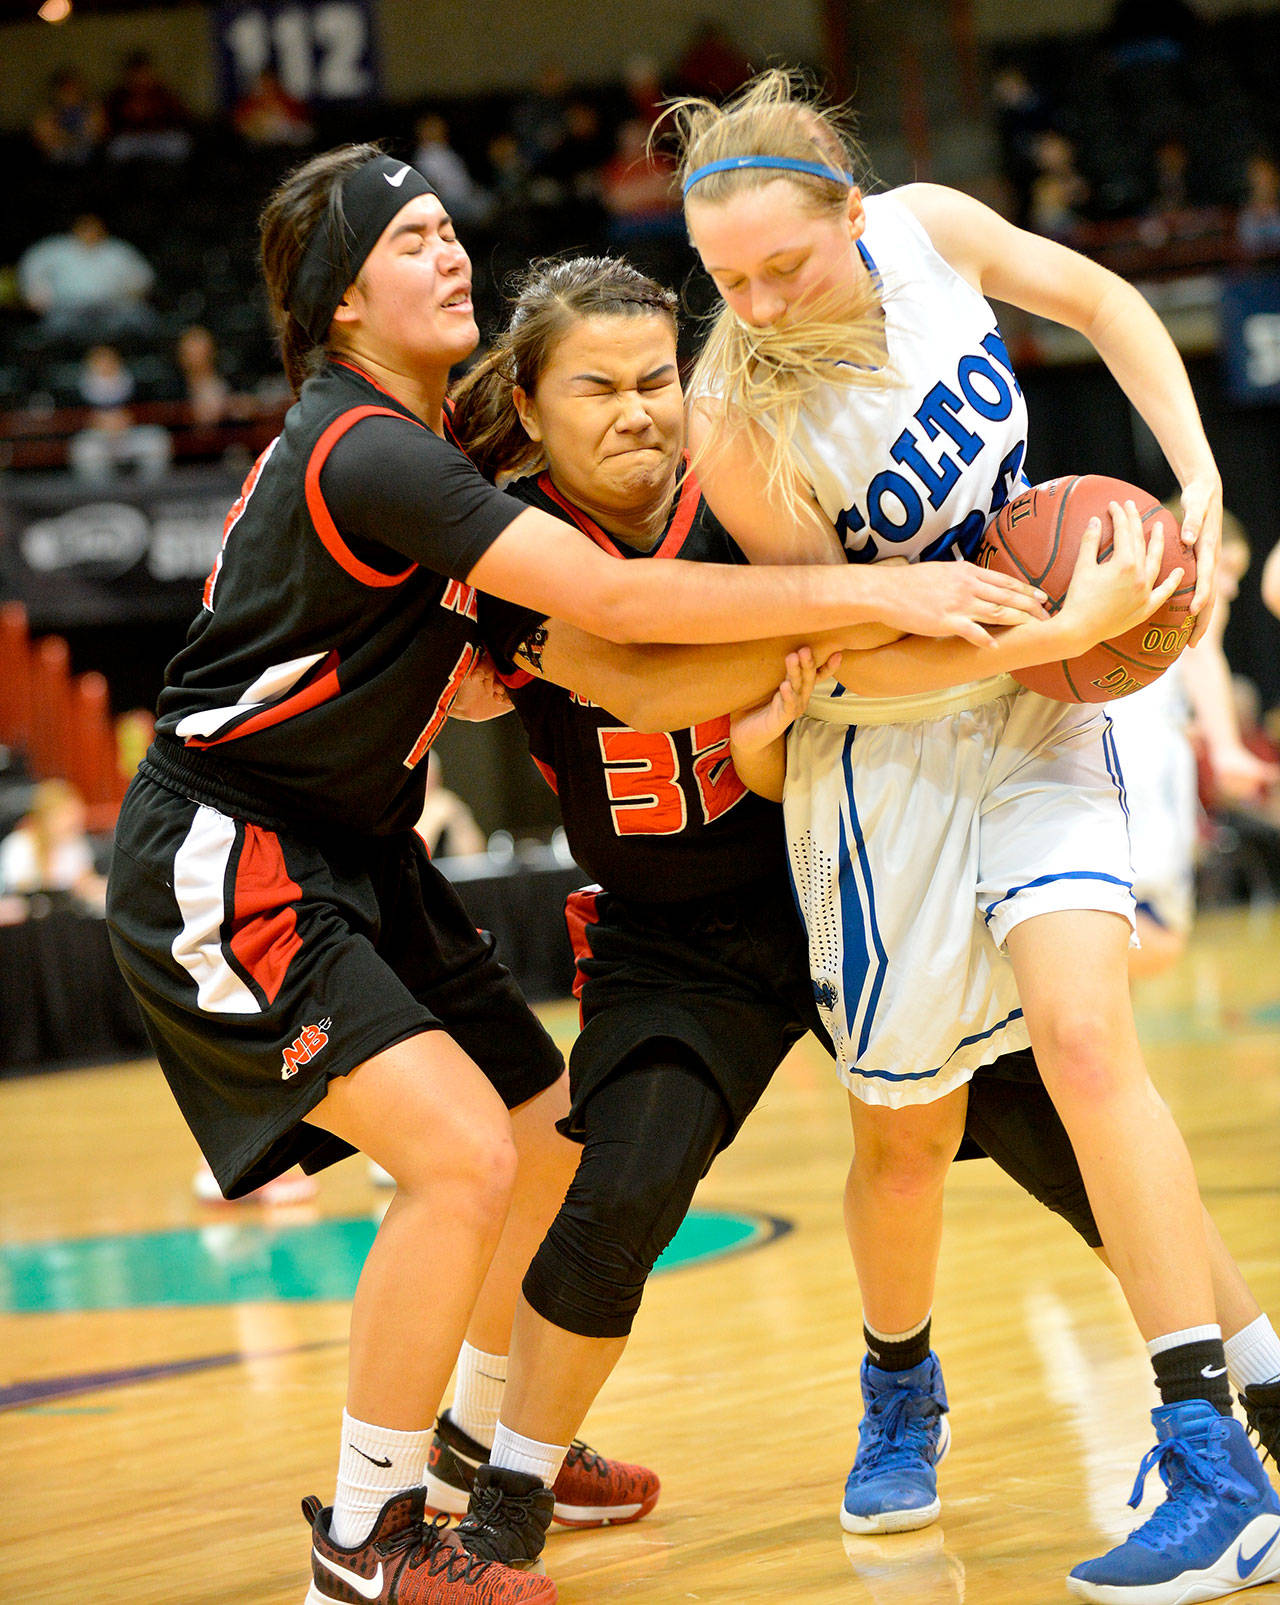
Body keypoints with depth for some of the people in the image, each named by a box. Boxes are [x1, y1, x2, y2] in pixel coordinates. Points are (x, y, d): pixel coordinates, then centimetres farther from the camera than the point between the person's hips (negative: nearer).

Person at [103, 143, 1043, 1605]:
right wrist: (868, 592, -30)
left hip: (348, 852, 11)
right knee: (462, 1154, -23)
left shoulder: (406, 431, 10)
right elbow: (608, 599, -30)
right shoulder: (365, 450, -23)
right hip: (225, 866, -11)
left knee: (550, 1134, 16)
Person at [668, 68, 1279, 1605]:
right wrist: (1057, 632, -29)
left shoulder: (928, 229, -14)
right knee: (905, 1133, 7)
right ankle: (900, 1394, 41)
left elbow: (1102, 301, 5)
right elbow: (846, 651, -20)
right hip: (885, 749, -2)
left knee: (1081, 1030, -18)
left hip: (1034, 708, 2)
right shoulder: (738, 425, -24)